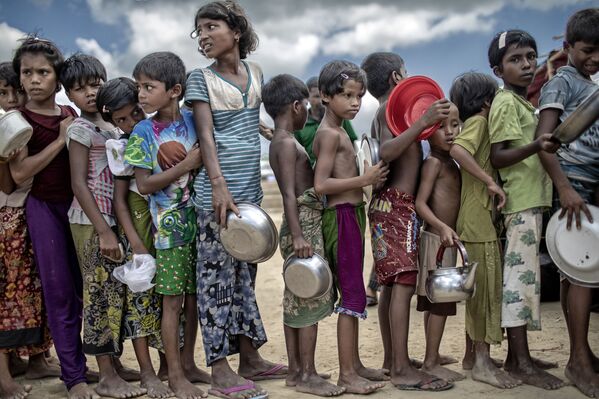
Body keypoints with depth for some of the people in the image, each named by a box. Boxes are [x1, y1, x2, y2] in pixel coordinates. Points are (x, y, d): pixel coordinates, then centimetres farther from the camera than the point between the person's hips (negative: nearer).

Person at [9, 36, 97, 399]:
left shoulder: (72, 116, 7)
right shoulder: (19, 119, -6)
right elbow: (20, 173, -17)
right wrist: (61, 139, -16)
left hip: (78, 205, 5)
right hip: (44, 208, -4)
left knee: (84, 287, 9)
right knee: (59, 292, -3)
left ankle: (77, 361, 25)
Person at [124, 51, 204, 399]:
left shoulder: (193, 121, 2)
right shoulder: (144, 132, -4)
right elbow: (144, 184, -9)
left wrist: (202, 161, -12)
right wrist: (186, 165, -16)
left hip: (198, 220, 3)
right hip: (169, 224, -3)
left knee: (194, 297, 10)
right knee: (173, 300, 1)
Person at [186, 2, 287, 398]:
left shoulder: (255, 73, 13)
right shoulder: (201, 78, -1)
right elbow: (206, 135, -11)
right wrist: (219, 184, -21)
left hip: (250, 190, 5)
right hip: (218, 191, -5)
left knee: (245, 275, 12)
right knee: (217, 277, -3)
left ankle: (250, 358, 22)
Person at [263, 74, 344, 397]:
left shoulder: (281, 142, 17)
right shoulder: (287, 143, -12)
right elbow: (290, 193, -20)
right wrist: (298, 235, -25)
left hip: (304, 226, 10)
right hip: (305, 226, -10)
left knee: (296, 300, 11)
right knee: (311, 300, -6)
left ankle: (296, 370, 19)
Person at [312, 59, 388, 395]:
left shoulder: (338, 130, 16)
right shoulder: (330, 133, -13)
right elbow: (321, 184, -22)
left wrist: (367, 178, 6)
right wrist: (365, 180, -19)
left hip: (352, 215, 10)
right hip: (342, 216, -10)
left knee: (353, 294, 15)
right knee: (353, 294, -6)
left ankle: (354, 363, 24)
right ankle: (346, 373, 1)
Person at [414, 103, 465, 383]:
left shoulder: (451, 163, 13)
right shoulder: (434, 162, -13)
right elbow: (420, 203, -20)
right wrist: (443, 227, -30)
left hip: (444, 239, 9)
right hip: (437, 239, -9)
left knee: (436, 301, 13)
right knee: (440, 301, -6)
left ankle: (433, 356, 22)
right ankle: (431, 363, 0)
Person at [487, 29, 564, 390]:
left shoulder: (523, 102, 18)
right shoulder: (506, 103, -10)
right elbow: (498, 157, -19)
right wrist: (537, 147, -31)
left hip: (532, 199, 10)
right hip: (521, 201, -10)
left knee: (523, 275, 10)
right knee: (522, 275, -9)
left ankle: (517, 356, 16)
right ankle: (522, 363, -5)